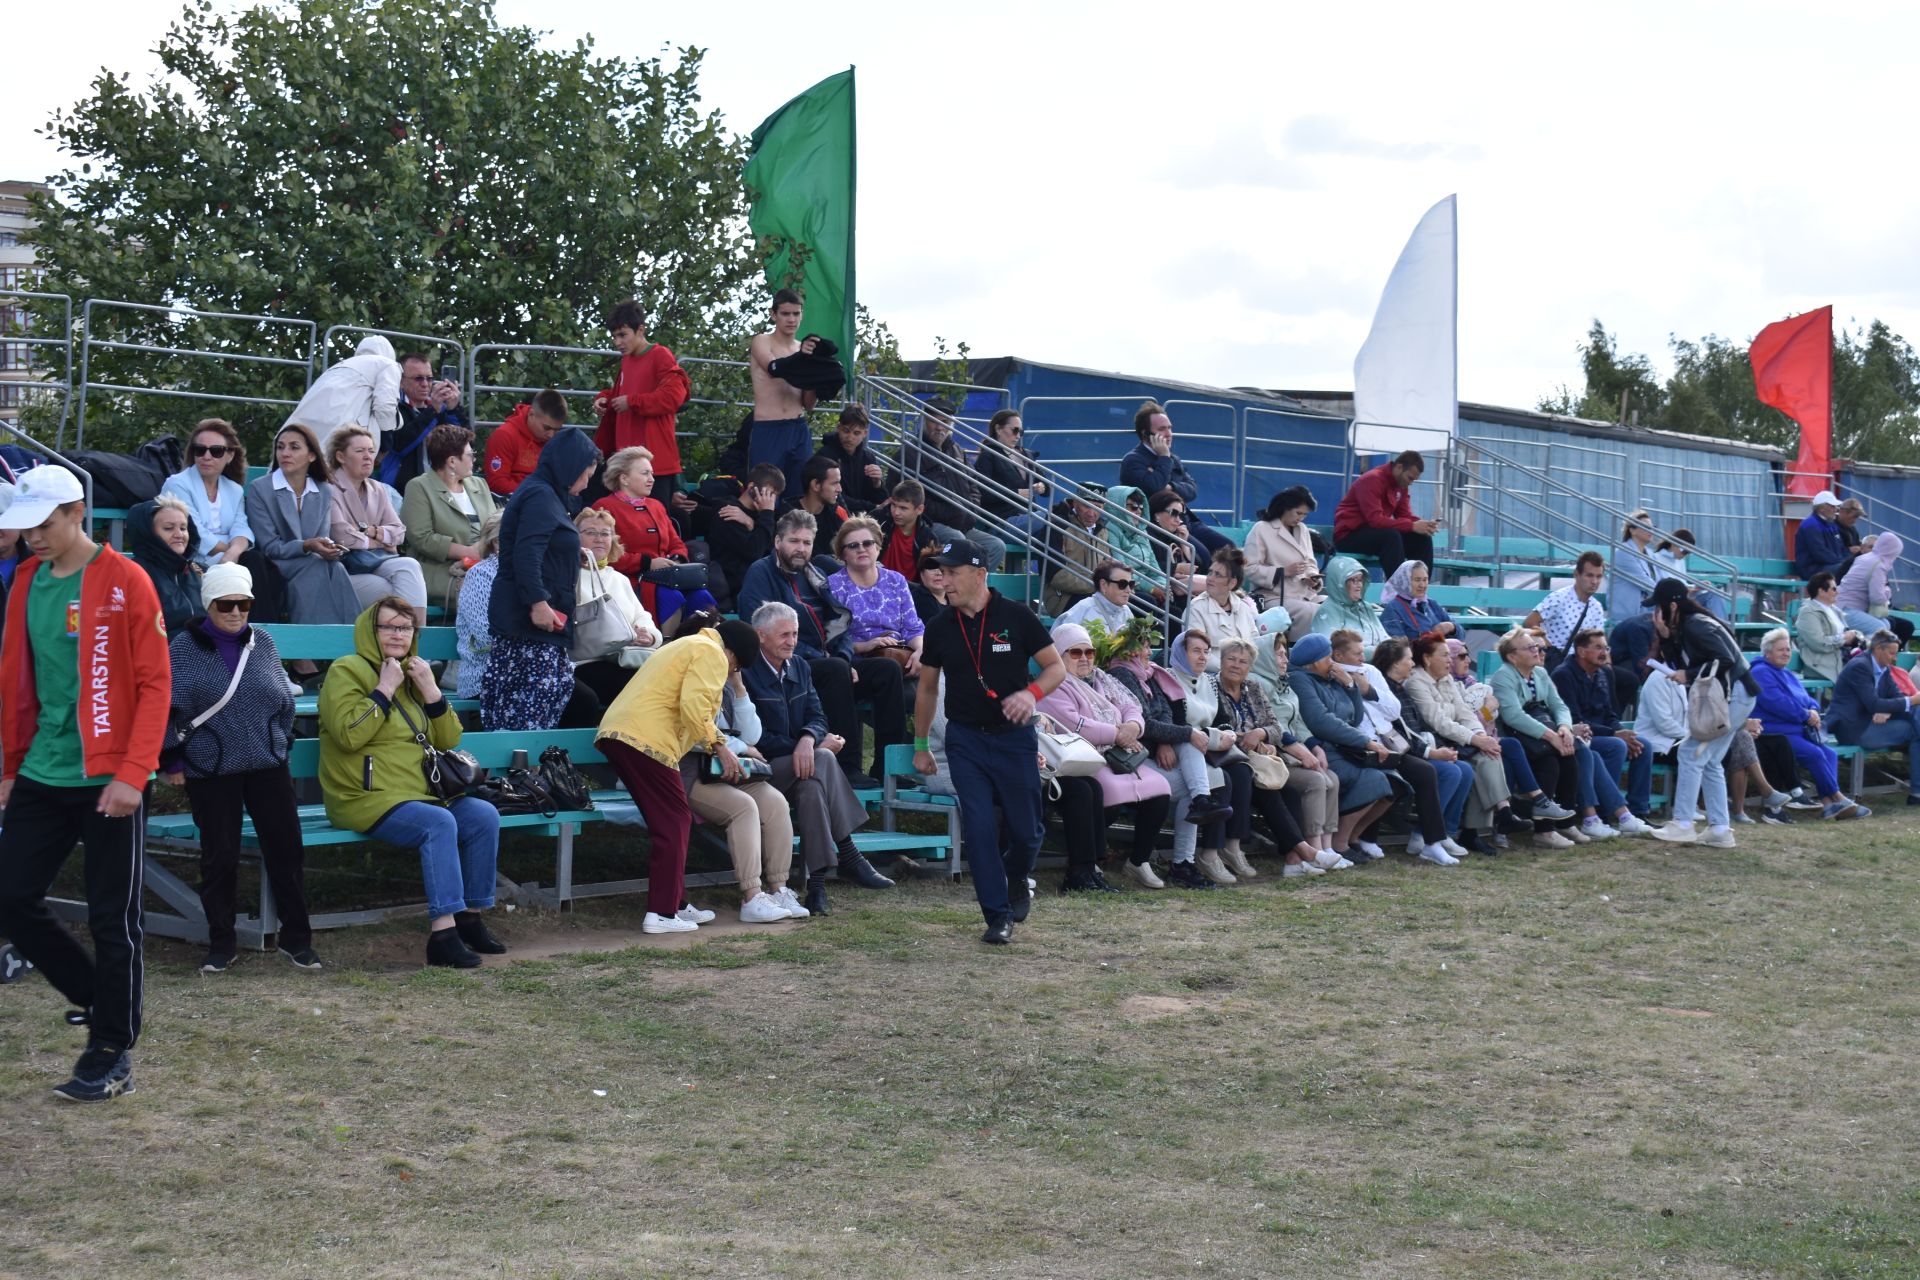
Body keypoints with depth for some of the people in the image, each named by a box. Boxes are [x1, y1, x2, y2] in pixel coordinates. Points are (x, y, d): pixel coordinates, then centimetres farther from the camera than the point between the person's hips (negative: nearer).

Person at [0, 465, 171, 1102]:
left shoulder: (124, 582, -9)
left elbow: (154, 684, -11)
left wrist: (131, 774, -18)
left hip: (108, 781, -6)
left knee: (113, 920, 0)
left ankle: (112, 1055, 10)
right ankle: (97, 998, 25)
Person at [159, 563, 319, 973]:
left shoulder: (262, 643, 6)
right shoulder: (183, 648, -3)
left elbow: (284, 700, 16)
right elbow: (165, 710, -2)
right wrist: (172, 762, -3)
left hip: (268, 767, 3)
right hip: (210, 773, -3)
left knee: (286, 849, 2)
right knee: (219, 858, 1)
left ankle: (295, 937, 14)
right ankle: (221, 943, 15)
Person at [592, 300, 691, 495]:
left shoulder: (661, 357, -7)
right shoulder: (626, 361, 17)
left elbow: (674, 396, -20)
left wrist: (632, 402, -14)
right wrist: (604, 398, 11)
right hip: (629, 458, 8)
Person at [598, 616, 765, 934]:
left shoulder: (689, 646, 31)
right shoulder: (712, 654, -2)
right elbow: (693, 706, -15)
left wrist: (721, 744, 29)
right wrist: (719, 747, -7)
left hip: (615, 733, 10)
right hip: (645, 739, -10)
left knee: (671, 821, 16)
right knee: (673, 822, -5)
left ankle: (676, 904, 19)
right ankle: (661, 913, -7)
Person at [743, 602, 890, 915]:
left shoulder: (801, 669, 15)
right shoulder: (746, 674, -8)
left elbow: (817, 718, 5)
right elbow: (755, 737, -14)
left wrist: (809, 739, -22)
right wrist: (818, 748, -15)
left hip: (800, 764, 6)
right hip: (762, 769, -6)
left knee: (812, 786, -31)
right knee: (823, 760, -31)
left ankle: (817, 880, -32)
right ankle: (848, 857, -30)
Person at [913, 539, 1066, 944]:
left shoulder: (1017, 617, -7)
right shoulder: (940, 627, 2)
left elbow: (1056, 667, -1)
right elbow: (927, 688, 13)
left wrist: (1032, 693, -22)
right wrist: (920, 746, 16)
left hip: (1015, 736, -1)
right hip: (965, 739, 2)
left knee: (1026, 830, 4)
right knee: (979, 828, -7)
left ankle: (1016, 880, 37)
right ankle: (998, 915, 2)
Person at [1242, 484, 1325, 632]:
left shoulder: (1302, 529, 18)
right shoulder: (1261, 529, -4)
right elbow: (1250, 569, -10)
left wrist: (1312, 578, -4)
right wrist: (1284, 571, -18)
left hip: (1306, 595, 7)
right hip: (1275, 598, -7)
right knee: (1313, 613, -32)